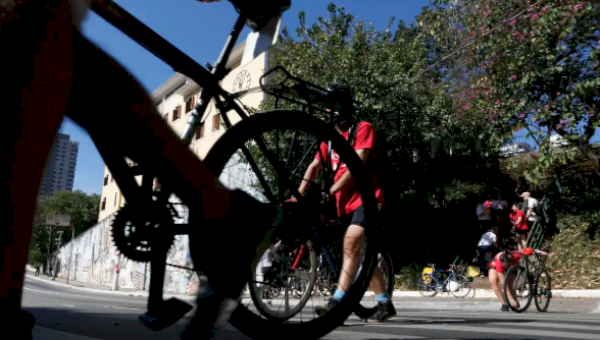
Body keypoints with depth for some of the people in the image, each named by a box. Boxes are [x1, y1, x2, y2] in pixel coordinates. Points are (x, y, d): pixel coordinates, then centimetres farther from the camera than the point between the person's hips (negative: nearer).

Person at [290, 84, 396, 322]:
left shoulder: (363, 129, -4)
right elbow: (314, 166, 2)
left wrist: (331, 190, -24)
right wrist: (298, 195, -10)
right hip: (346, 202, 7)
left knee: (351, 243, -23)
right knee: (361, 252, 9)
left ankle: (337, 301, -26)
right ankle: (385, 303, 18)